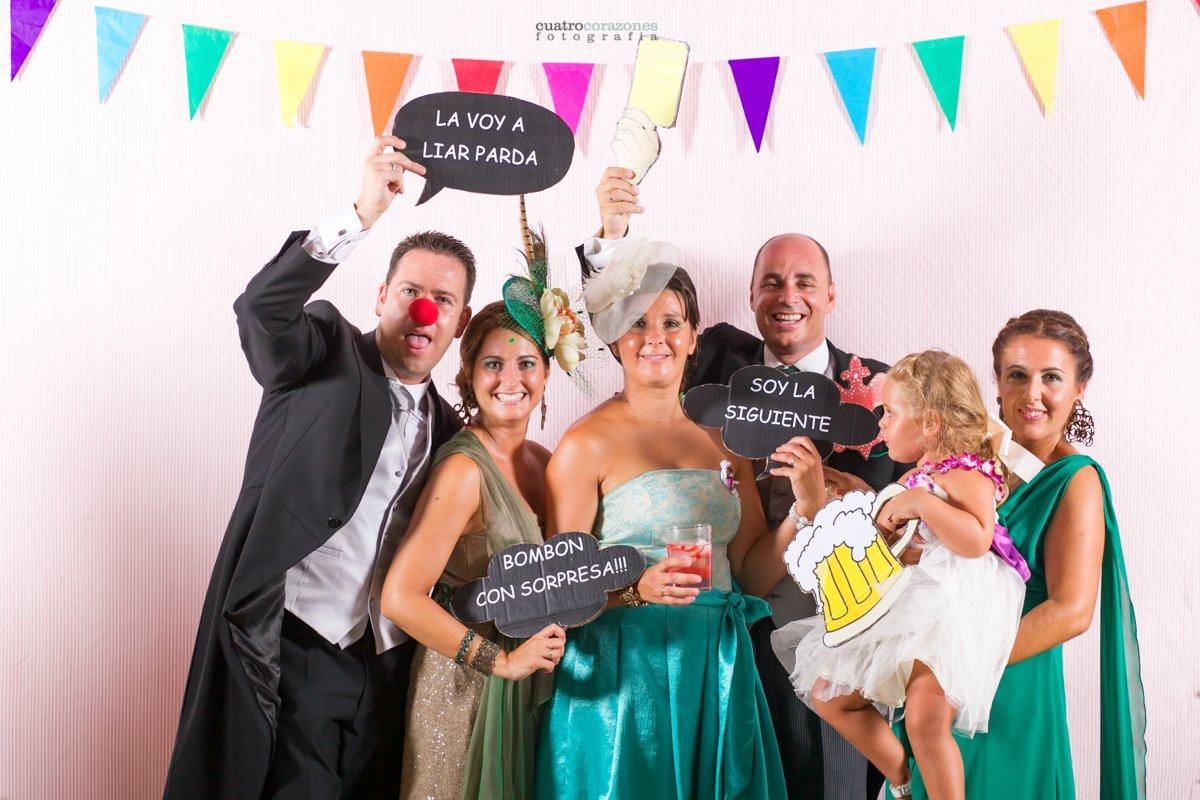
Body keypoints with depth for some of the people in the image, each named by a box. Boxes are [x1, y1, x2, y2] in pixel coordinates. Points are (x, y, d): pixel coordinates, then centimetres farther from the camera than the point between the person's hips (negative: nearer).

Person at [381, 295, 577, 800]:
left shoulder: (543, 461, 3)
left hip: (533, 689, 7)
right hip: (467, 689, -7)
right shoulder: (464, 470, -19)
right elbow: (400, 598, -23)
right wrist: (502, 660, -18)